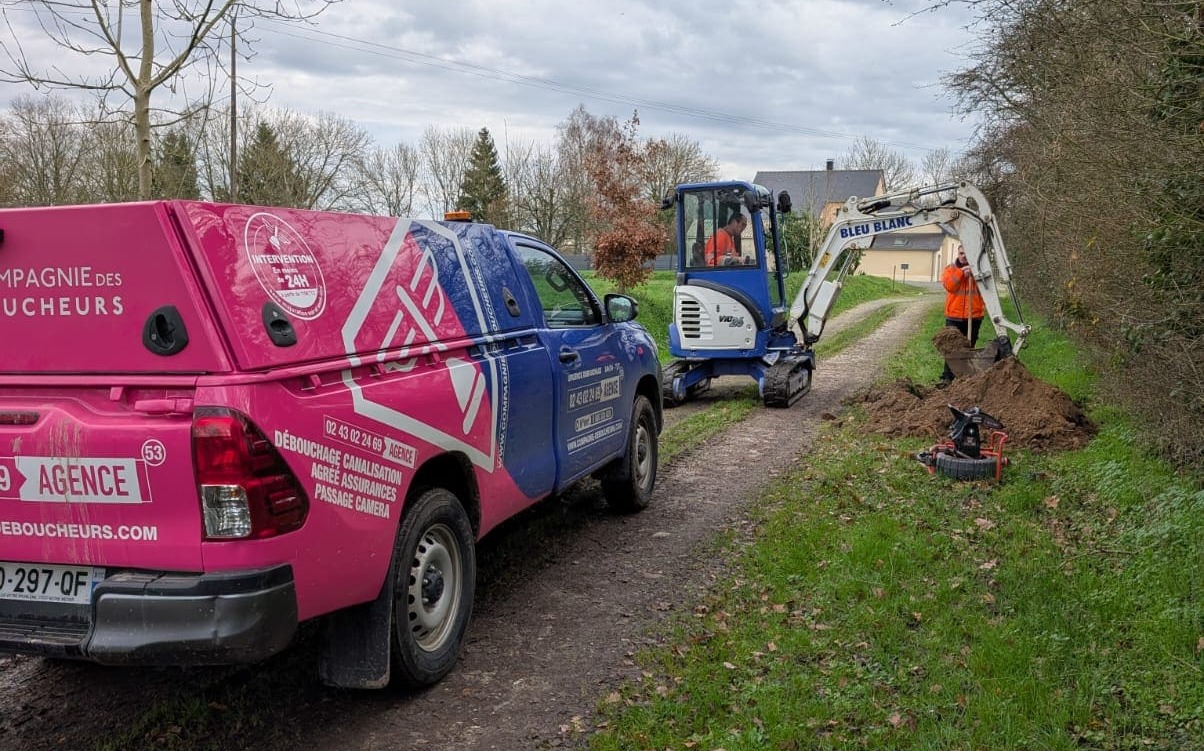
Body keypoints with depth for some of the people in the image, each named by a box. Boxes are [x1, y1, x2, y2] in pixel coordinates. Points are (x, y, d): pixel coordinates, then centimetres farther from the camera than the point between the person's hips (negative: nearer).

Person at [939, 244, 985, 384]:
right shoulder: (950, 269, 5)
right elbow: (949, 286, -11)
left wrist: (973, 274, -18)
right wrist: (961, 273, -18)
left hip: (974, 316, 1)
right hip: (954, 316, -1)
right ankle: (948, 377, -3)